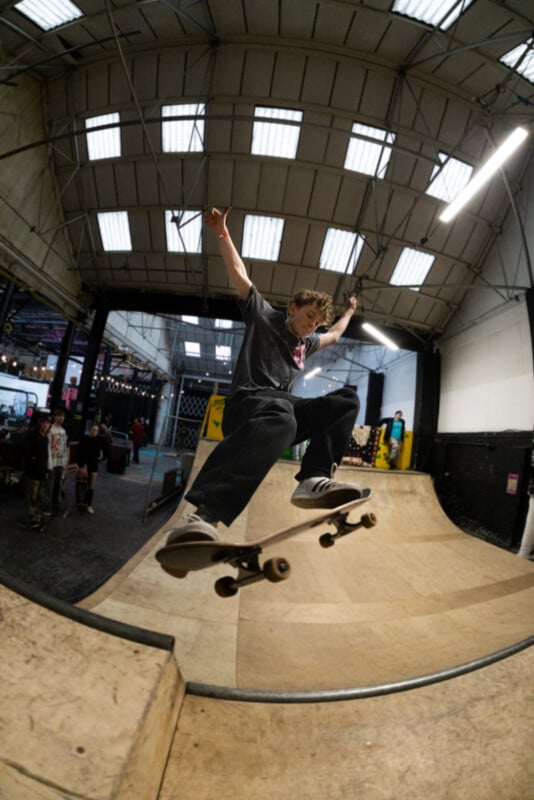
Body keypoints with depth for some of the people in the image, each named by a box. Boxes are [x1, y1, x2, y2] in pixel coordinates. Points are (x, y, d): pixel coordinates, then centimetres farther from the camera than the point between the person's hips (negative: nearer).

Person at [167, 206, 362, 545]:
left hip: (284, 405, 7)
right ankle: (205, 512, -52)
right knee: (280, 418, -44)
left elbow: (335, 334, 49)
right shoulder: (264, 315, 13)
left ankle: (313, 479, -25)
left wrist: (349, 311, 59)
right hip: (249, 401, -7)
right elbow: (239, 274, 11)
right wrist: (223, 233, 8)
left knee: (347, 399, -8)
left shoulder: (307, 342, 30)